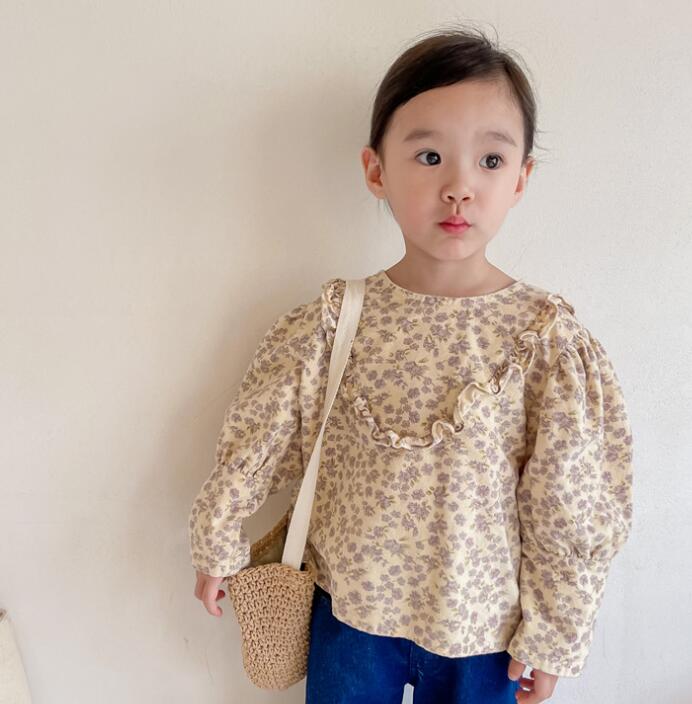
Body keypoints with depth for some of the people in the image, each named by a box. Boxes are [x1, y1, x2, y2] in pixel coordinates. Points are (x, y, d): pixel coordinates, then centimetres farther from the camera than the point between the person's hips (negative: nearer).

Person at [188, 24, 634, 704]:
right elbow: (257, 438, -3)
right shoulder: (332, 321, -14)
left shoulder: (548, 340, -18)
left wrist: (552, 635, -3)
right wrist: (218, 543, 5)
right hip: (350, 607, 2)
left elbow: (572, 509, -10)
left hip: (483, 628, -1)